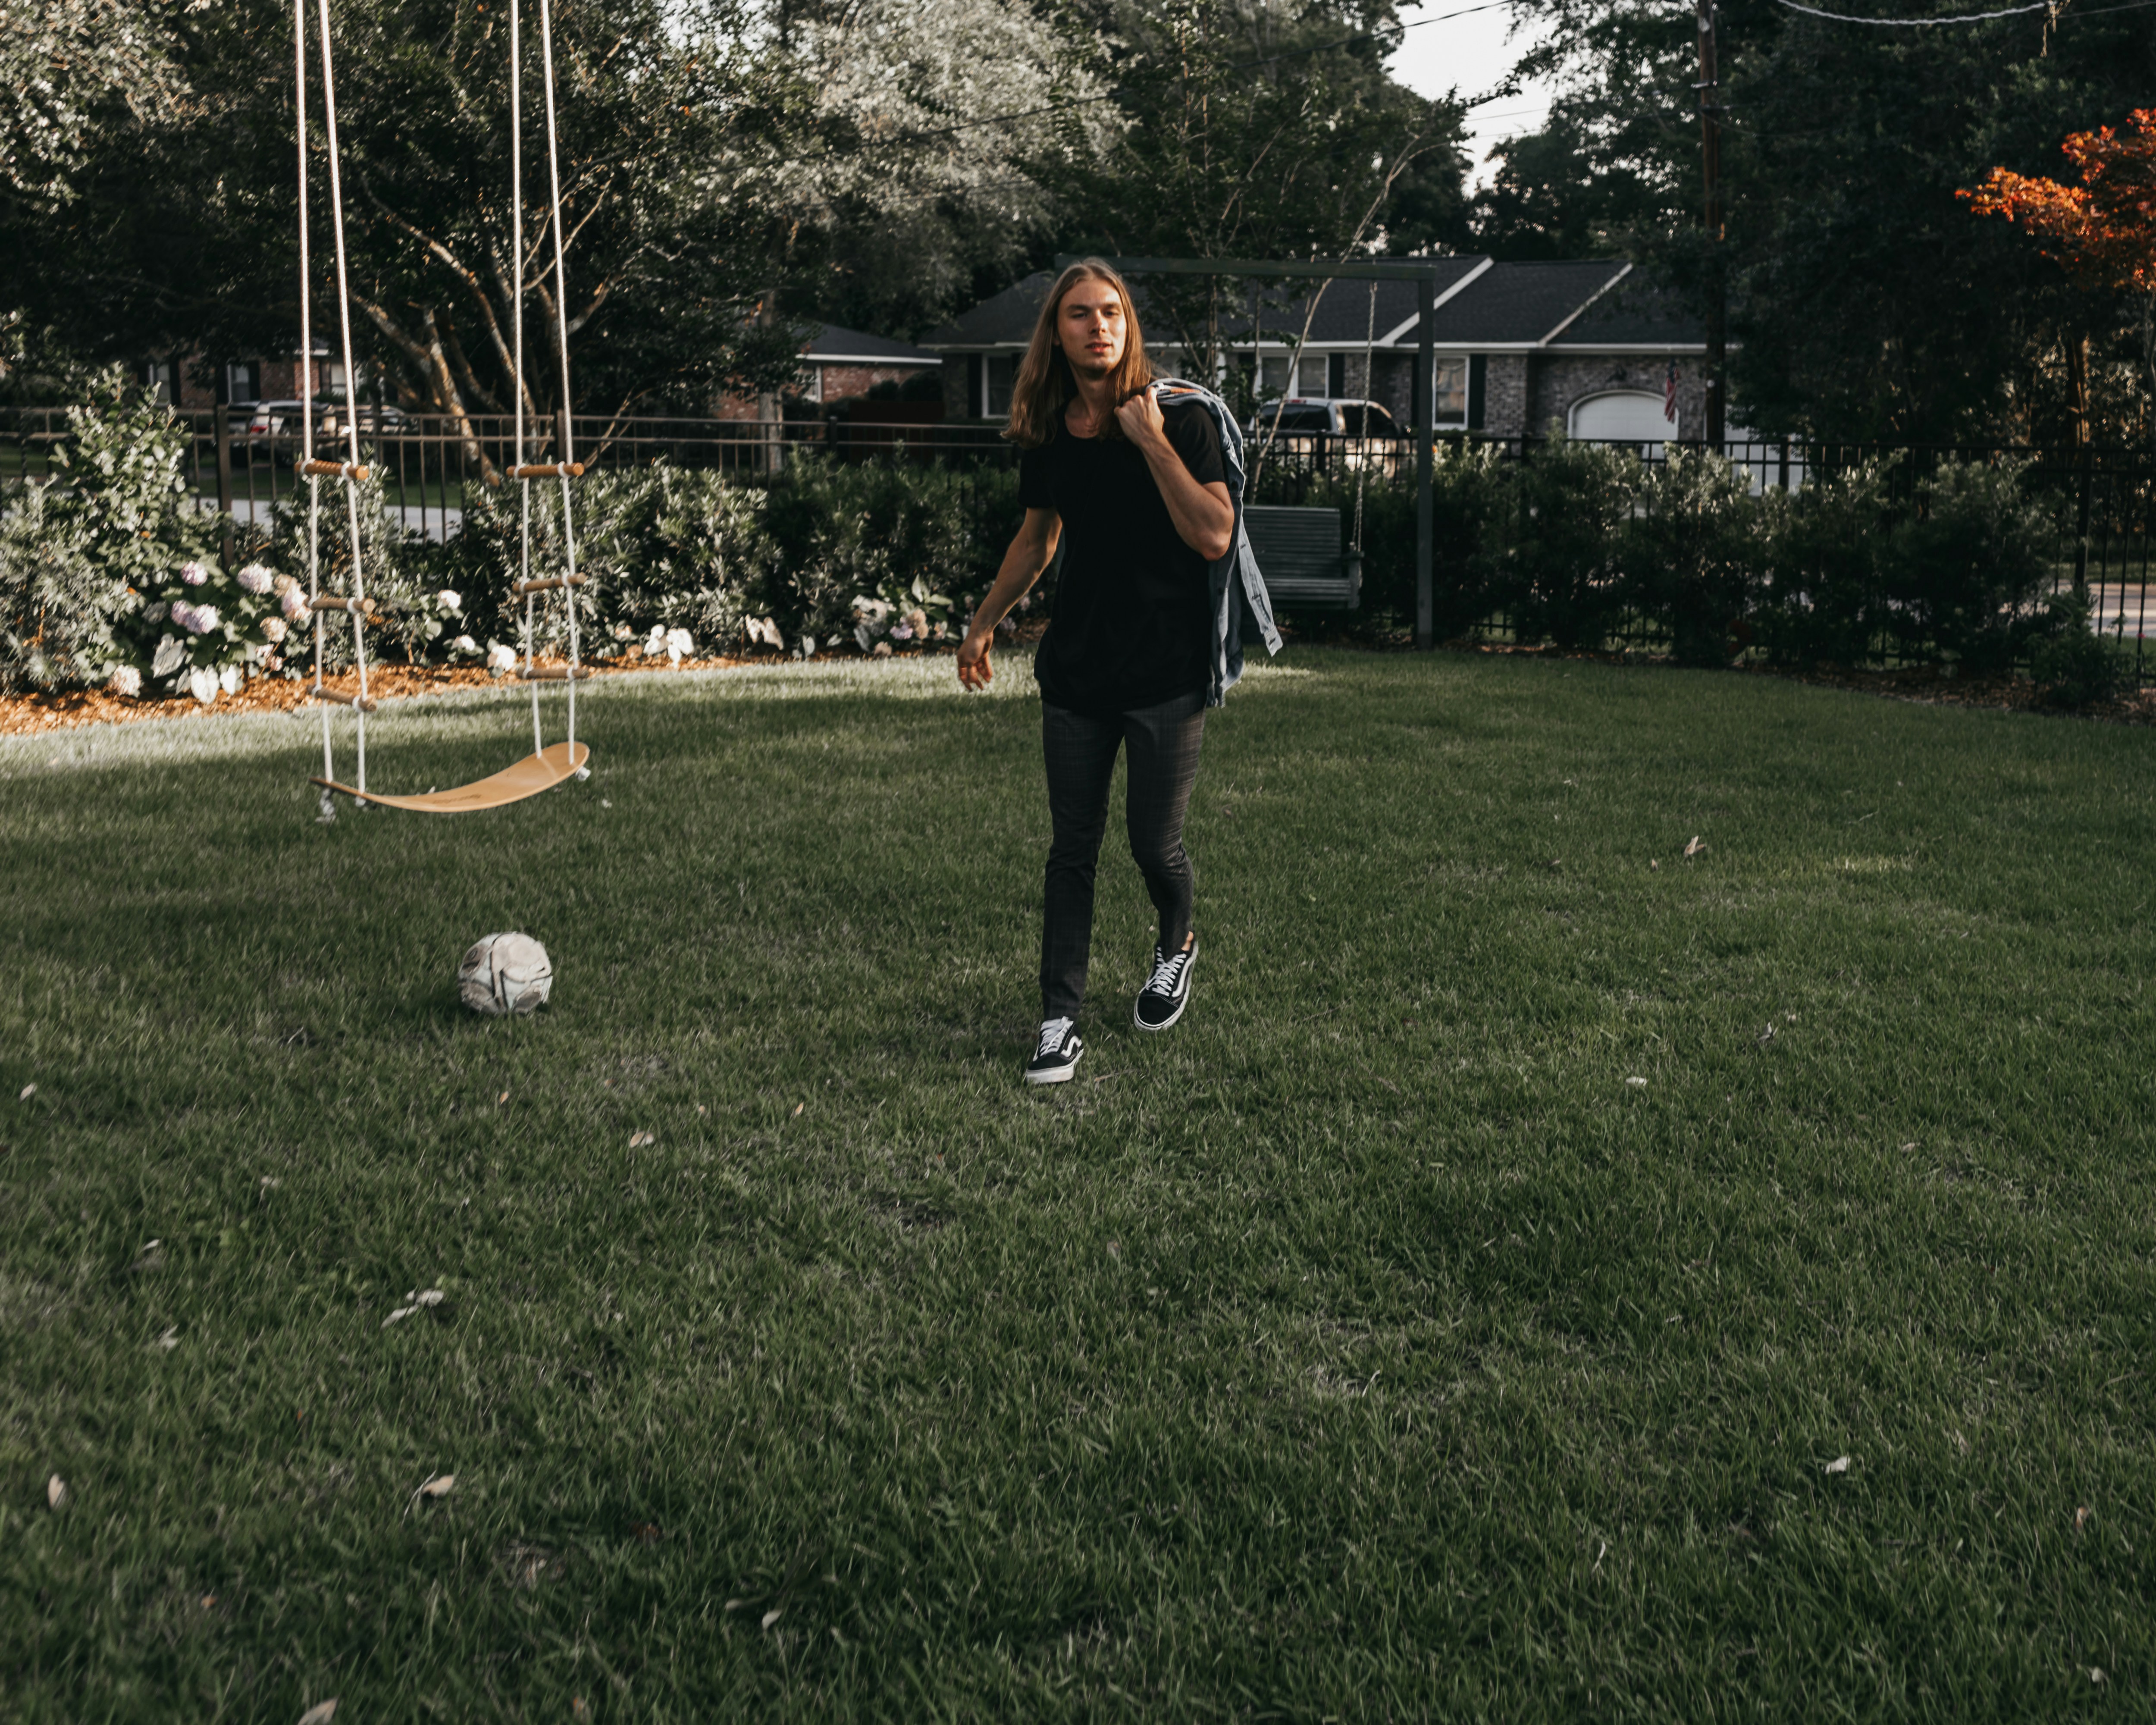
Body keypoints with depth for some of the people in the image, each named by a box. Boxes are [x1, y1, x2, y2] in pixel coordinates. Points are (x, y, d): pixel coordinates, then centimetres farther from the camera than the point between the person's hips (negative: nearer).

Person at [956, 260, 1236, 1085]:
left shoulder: (1180, 420, -9)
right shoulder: (1048, 436, 5)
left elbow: (1215, 537, -20)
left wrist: (1153, 442, -21)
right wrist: (984, 622, 25)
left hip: (1166, 674, -4)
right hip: (1076, 673, 4)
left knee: (1154, 841, 2)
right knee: (1073, 847, 3)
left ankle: (1176, 945, 36)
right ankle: (1060, 1022, 8)